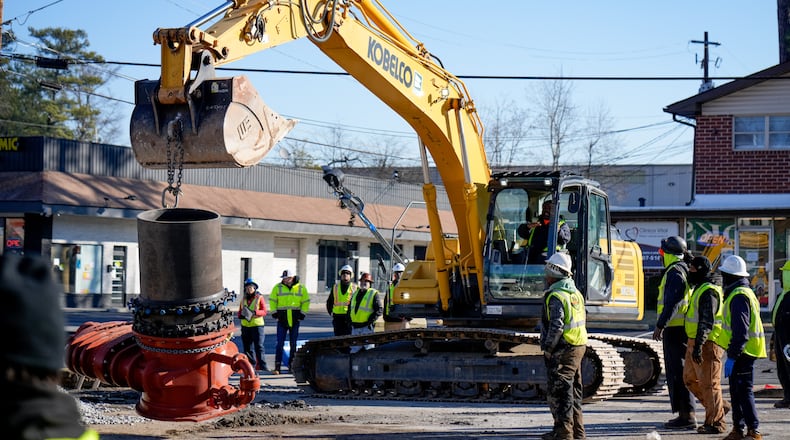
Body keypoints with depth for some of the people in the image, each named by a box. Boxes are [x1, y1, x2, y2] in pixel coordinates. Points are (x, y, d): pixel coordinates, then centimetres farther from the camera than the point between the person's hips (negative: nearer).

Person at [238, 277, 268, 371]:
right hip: (245, 326, 5)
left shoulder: (259, 297, 0)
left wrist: (254, 312, -23)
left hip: (257, 325, -5)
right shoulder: (244, 299, 15)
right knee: (247, 347, 8)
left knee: (259, 346, -10)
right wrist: (242, 315, -8)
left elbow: (264, 311, -7)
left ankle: (263, 366, -10)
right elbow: (239, 312, 16)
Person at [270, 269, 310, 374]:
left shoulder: (301, 288, 4)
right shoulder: (278, 287, 3)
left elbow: (306, 302, 10)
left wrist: (302, 314, 2)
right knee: (280, 344, -5)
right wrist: (274, 313, 0)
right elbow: (272, 301, 9)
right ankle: (277, 367, -5)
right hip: (282, 320, -1)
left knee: (293, 344, 6)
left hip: (295, 320, 1)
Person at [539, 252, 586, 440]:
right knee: (573, 390, 15)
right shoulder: (575, 293, 14)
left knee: (559, 391, -5)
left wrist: (547, 349, -14)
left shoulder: (556, 296, -16)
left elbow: (556, 326, -24)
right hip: (578, 347, 10)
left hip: (563, 350, -10)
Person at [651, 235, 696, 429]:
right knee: (679, 372, 14)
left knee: (677, 373, -8)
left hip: (675, 328, -10)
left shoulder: (675, 272, -14)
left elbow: (671, 302, -22)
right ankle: (685, 414, 17)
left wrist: (660, 325, -21)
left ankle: (686, 416, -9)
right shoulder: (684, 271, 18)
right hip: (682, 328, 10)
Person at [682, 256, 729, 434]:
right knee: (690, 379, 14)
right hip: (695, 343, 11)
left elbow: (707, 321, -24)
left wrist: (699, 345, -29)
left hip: (707, 344, -11)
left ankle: (716, 422, 1)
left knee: (709, 383, -5)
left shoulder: (708, 292, -16)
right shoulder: (700, 289, 18)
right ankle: (719, 407, 22)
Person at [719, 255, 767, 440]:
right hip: (743, 352, 11)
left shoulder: (739, 296, -17)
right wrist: (733, 353, 25)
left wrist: (732, 356, -23)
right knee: (736, 391, 14)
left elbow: (740, 331, -23)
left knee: (744, 391, -10)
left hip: (743, 352, -11)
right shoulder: (743, 292, 17)